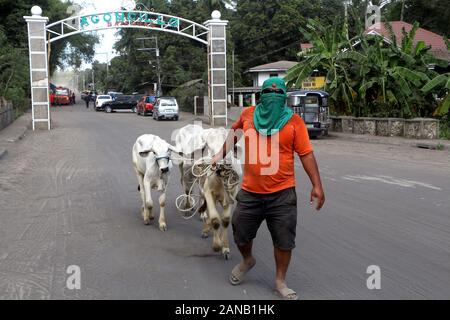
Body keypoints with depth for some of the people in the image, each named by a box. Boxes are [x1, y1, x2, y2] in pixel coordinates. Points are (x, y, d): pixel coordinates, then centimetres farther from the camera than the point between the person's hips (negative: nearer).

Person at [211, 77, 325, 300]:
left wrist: (317, 185, -10)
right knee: (241, 234, 14)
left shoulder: (293, 121, -7)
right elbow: (235, 130, 24)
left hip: (282, 193, -2)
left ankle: (280, 281, 26)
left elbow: (306, 154, -6)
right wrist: (221, 154, 25)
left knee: (284, 241, 6)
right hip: (250, 192, 2)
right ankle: (247, 260, 45)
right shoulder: (248, 114, 1)